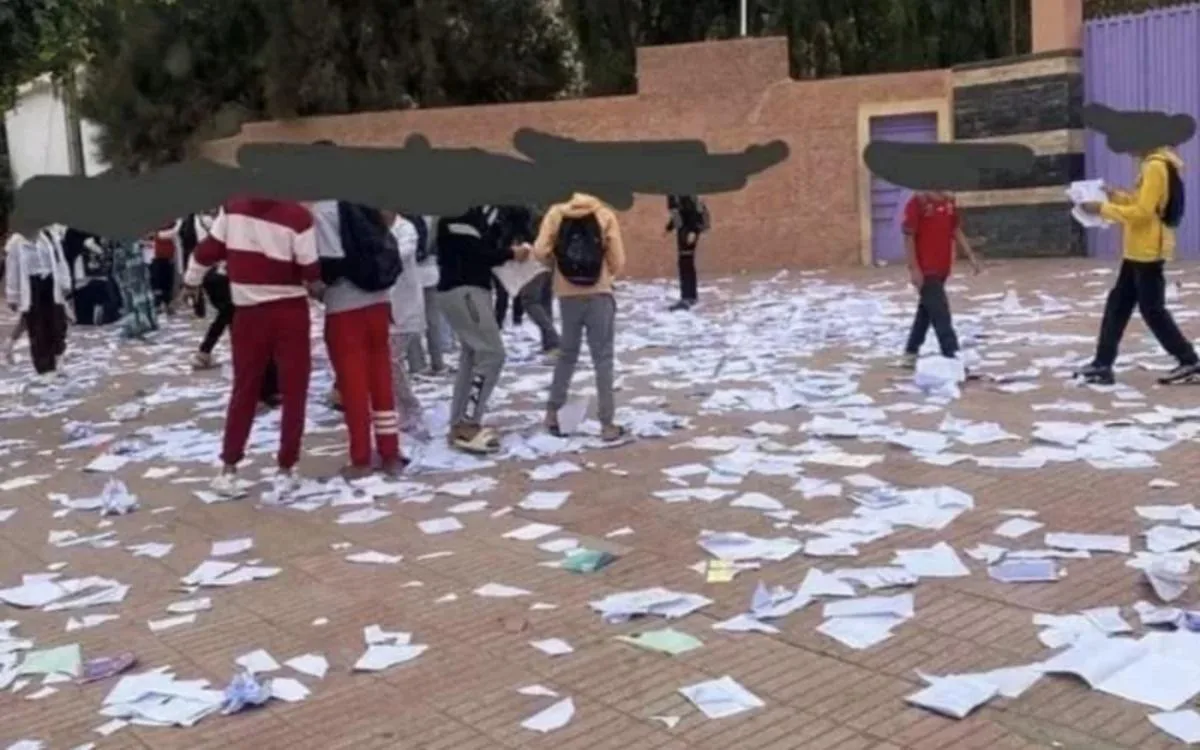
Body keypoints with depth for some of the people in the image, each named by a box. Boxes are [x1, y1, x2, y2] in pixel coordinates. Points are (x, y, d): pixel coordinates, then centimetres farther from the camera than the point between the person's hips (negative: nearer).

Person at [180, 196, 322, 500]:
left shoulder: (233, 207, -3)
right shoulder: (297, 216, -15)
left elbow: (208, 249, 5)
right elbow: (310, 272, -11)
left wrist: (191, 281, 21)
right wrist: (318, 291, 11)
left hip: (248, 314, 4)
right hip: (289, 313, -4)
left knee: (244, 390, 15)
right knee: (293, 391, 7)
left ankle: (228, 469, 18)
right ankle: (285, 470, 9)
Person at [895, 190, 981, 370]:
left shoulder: (949, 202, 8)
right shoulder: (917, 202, -14)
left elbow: (956, 232, 16)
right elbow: (909, 237, -14)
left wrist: (971, 256, 9)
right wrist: (914, 268, -18)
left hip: (942, 268, 8)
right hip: (925, 269, -8)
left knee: (927, 310, 16)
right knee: (940, 313, -9)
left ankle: (910, 354, 29)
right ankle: (952, 357, -6)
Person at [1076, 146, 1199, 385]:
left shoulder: (1156, 167, -19)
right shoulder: (1154, 165, 12)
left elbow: (1142, 212, -24)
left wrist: (1103, 209, -19)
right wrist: (1117, 197, 7)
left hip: (1147, 252, -10)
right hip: (1137, 251, 10)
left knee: (1152, 310, -2)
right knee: (1118, 305, 10)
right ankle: (1103, 365, 14)